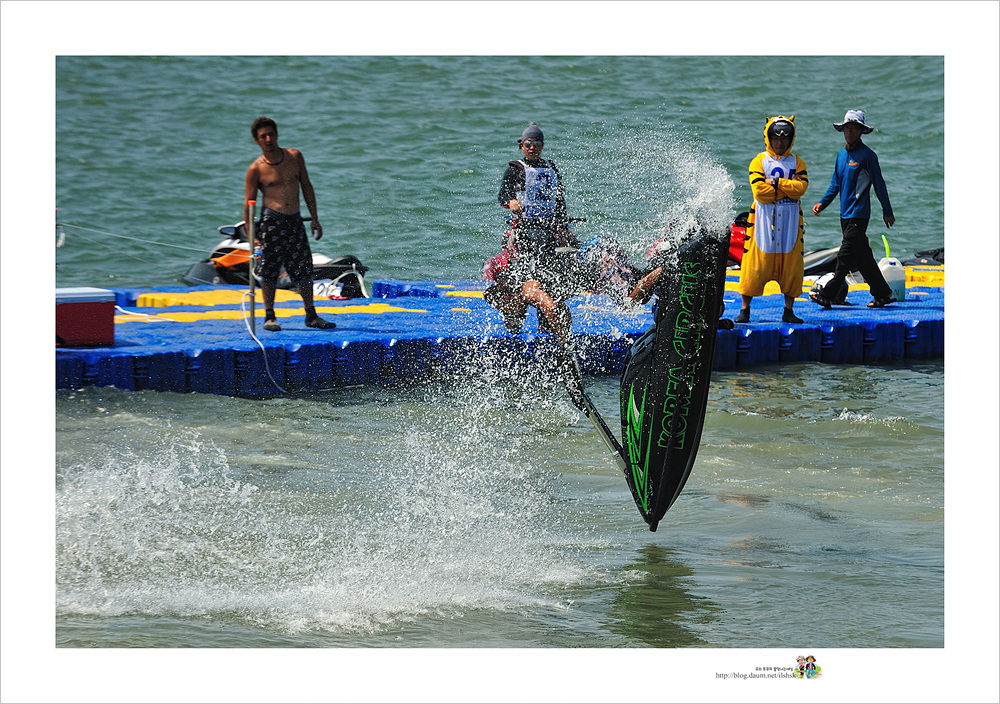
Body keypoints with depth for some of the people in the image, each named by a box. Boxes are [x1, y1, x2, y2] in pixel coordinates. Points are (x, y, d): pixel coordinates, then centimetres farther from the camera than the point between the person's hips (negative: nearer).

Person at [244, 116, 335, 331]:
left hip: (295, 221, 4)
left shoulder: (294, 157, 5)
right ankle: (269, 316, 8)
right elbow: (249, 203, -2)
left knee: (304, 269, 5)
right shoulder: (256, 169, -5)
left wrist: (315, 218, 11)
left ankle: (311, 315, 14)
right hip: (271, 221, -4)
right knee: (269, 271, -2)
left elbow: (306, 186, 13)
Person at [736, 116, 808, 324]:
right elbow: (760, 191, -11)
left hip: (790, 221, 2)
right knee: (755, 264, -3)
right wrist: (788, 187, -9)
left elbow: (801, 187, -8)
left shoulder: (797, 162, 10)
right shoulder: (759, 162, 3)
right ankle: (745, 309, 4)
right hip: (763, 220, -2)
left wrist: (776, 182, -12)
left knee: (791, 265, 1)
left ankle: (788, 311, 9)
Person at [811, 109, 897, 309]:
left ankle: (828, 294, -14)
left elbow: (879, 184, -4)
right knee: (862, 257, 11)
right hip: (845, 214, 8)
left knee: (846, 256, -10)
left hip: (859, 213, -8)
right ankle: (883, 294, 18)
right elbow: (836, 184, 21)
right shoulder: (842, 154, 14)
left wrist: (887, 211, -1)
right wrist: (823, 203, 8)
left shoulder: (867, 155, -8)